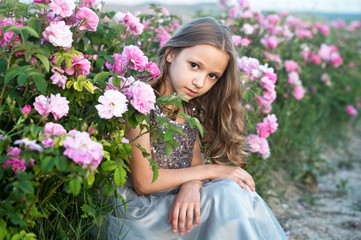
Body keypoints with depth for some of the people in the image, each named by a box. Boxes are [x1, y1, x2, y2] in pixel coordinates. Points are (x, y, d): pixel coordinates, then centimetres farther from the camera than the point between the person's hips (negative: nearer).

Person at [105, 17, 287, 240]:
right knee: (229, 195, -21)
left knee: (238, 192, -16)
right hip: (138, 209, -6)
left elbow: (195, 161, 5)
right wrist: (210, 171, -13)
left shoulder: (191, 107, 4)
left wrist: (192, 186, -20)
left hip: (182, 202, 6)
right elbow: (143, 182, -18)